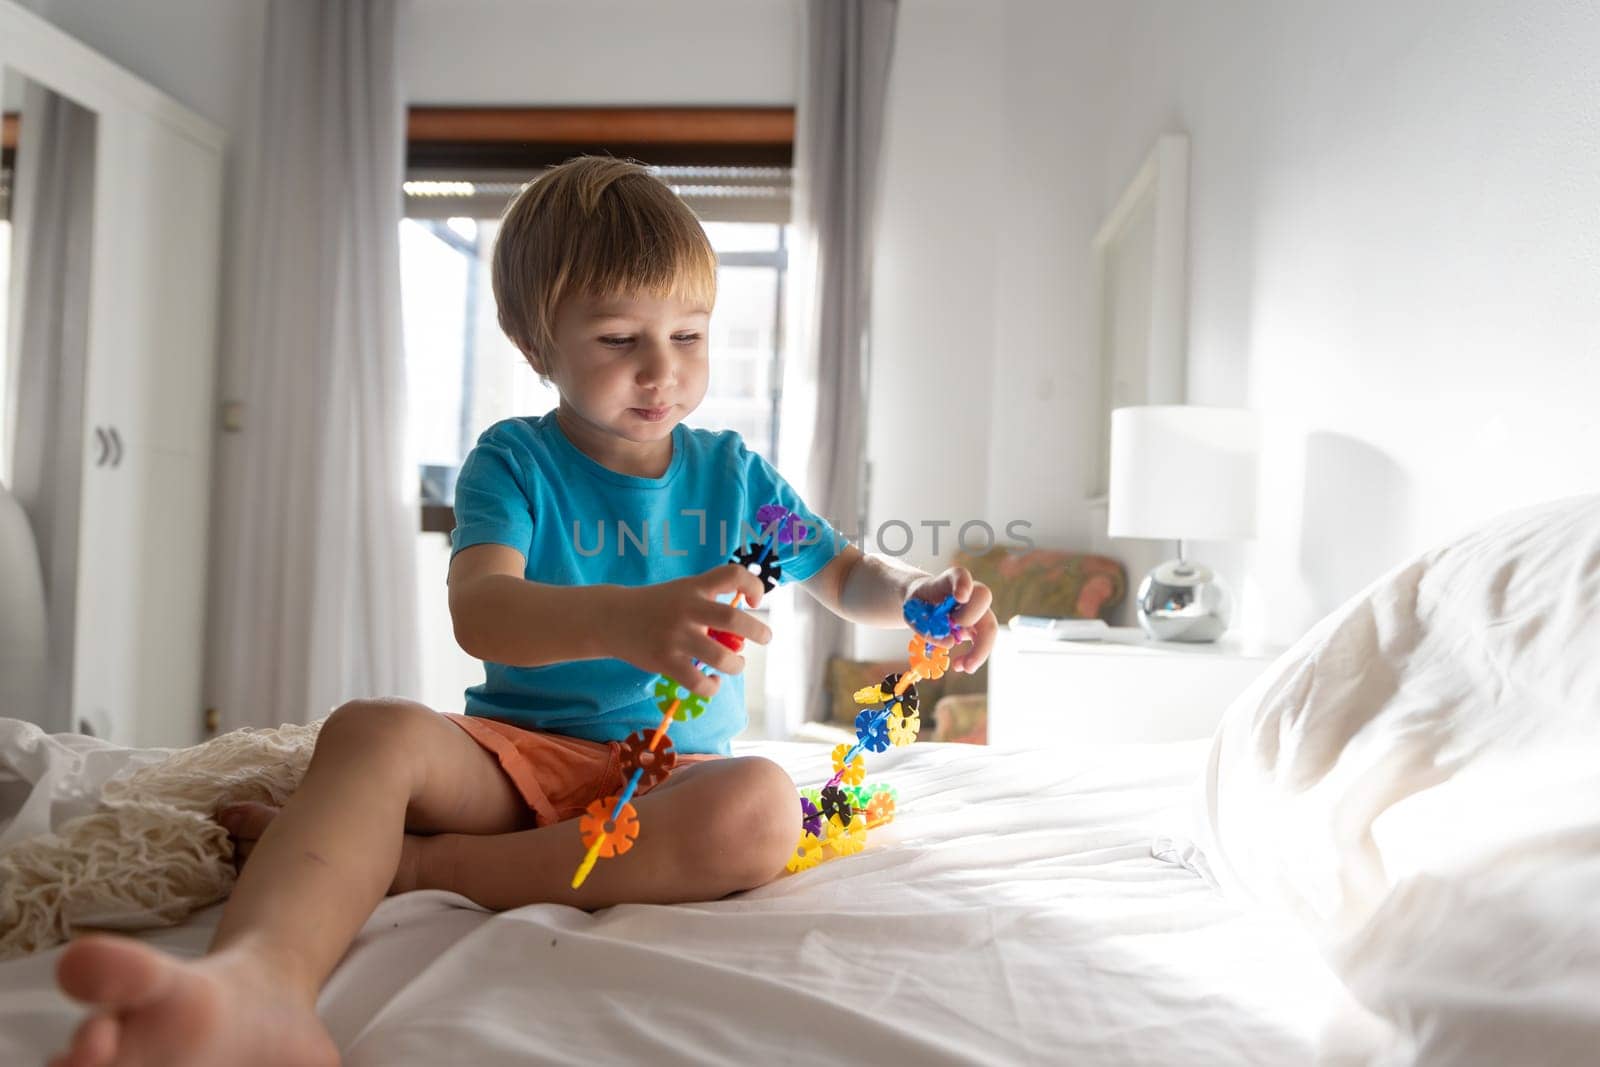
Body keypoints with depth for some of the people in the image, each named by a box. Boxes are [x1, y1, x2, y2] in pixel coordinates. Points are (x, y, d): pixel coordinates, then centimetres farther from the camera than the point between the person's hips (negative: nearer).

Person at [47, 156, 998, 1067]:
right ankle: (261, 981, -59)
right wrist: (622, 622, -40)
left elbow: (848, 578, 16)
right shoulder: (514, 461, 0)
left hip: (672, 771, 1)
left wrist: (916, 596, -9)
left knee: (760, 809, -33)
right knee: (374, 730, -30)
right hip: (518, 750, -1)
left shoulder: (732, 472, 9)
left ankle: (397, 866, -29)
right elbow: (480, 613, -19)